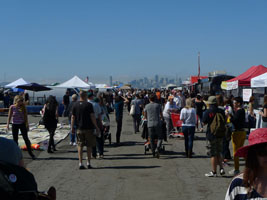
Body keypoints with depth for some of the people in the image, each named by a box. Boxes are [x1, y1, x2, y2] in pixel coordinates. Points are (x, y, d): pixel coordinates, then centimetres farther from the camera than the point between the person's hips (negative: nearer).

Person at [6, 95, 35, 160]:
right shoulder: (12, 107, -7)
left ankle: (30, 152, 5)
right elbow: (9, 116, -1)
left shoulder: (23, 107, -4)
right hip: (15, 125, 0)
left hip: (22, 124, 0)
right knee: (15, 139, 7)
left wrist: (27, 124, 3)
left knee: (26, 138, -1)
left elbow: (25, 116, 4)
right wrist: (8, 124, -6)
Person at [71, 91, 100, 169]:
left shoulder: (75, 105, 2)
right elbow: (92, 117, -11)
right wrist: (96, 127, -6)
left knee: (80, 146, 7)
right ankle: (88, 163, 11)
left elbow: (73, 117, 4)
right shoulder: (89, 105, -8)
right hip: (89, 128, -3)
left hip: (79, 128, 3)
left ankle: (80, 163, 3)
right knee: (89, 146, 8)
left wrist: (72, 128, 11)